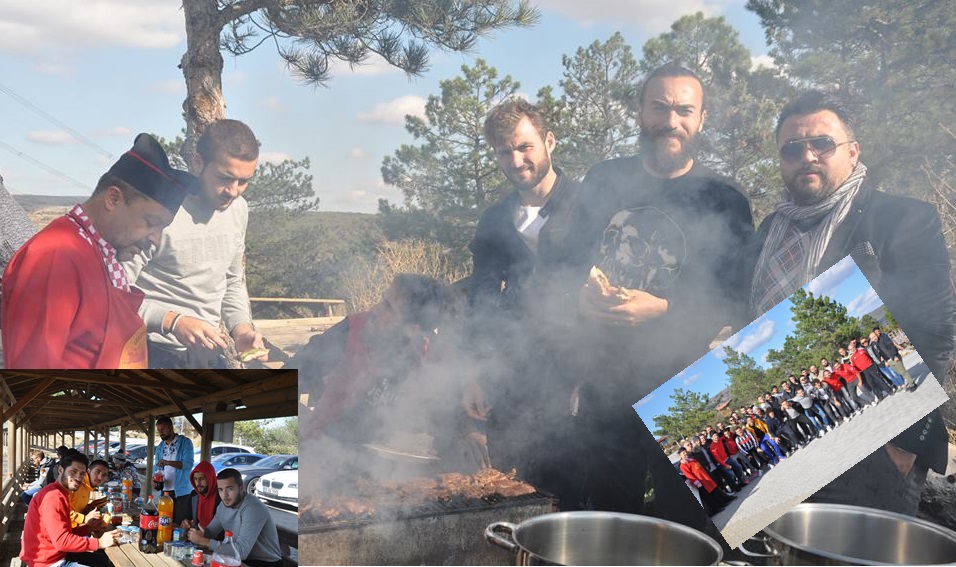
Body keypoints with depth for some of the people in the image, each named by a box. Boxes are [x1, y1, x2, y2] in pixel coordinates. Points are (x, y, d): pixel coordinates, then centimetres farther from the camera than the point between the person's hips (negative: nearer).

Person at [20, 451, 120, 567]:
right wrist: (99, 543, -23)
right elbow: (62, 541, -26)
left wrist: (88, 528, 2)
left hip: (56, 555, 10)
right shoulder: (53, 496, -20)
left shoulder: (60, 494, 15)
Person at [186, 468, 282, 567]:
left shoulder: (253, 509, -26)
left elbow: (241, 551, -32)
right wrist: (194, 530, -13)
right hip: (242, 559, 7)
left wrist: (203, 541, -27)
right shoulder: (224, 506, 1)